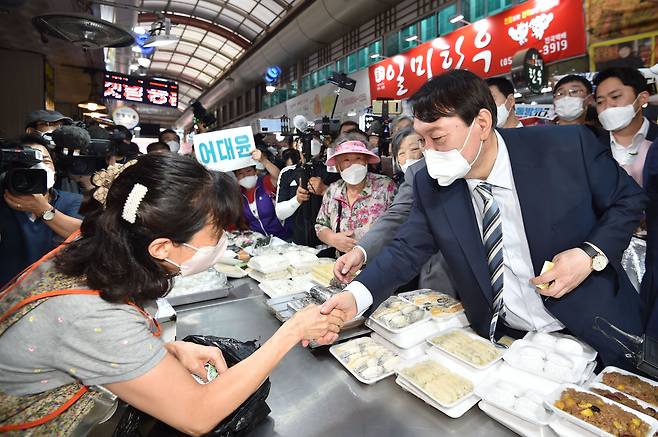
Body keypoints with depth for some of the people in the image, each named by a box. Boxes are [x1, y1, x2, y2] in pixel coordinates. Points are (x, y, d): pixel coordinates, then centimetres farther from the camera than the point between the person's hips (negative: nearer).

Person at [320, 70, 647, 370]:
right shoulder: (430, 185, -12)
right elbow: (406, 251, -11)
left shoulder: (568, 147, -18)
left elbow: (629, 199, -2)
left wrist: (592, 254, -21)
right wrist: (354, 296, -26)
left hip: (590, 334, 0)